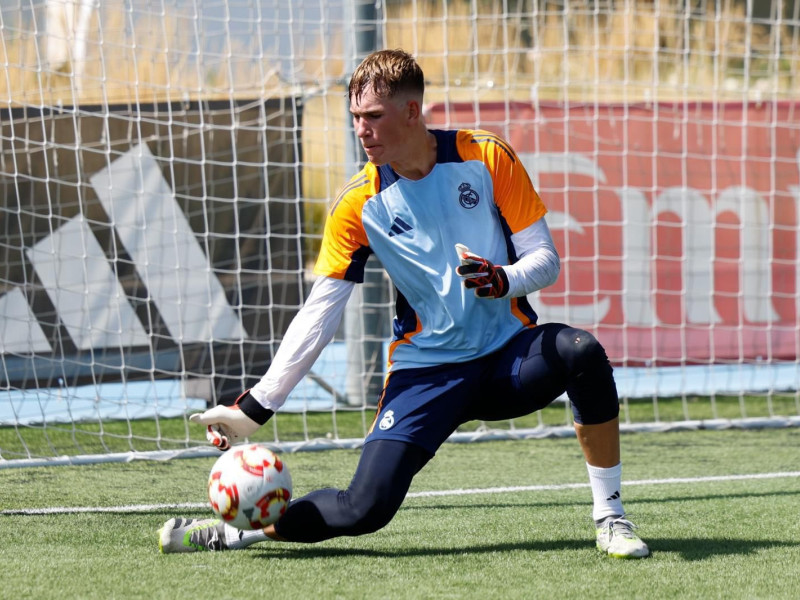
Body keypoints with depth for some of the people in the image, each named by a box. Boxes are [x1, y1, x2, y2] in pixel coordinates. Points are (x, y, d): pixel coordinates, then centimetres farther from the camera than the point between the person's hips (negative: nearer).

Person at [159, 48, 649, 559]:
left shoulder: (487, 157, -5)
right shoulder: (358, 205, -4)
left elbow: (545, 259, -3)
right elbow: (318, 315, -2)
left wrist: (503, 280, -27)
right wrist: (254, 409, -9)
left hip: (510, 356, 0)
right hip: (425, 370, 0)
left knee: (582, 352, -34)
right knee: (367, 508, -19)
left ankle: (609, 516, -19)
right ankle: (235, 532, 4)